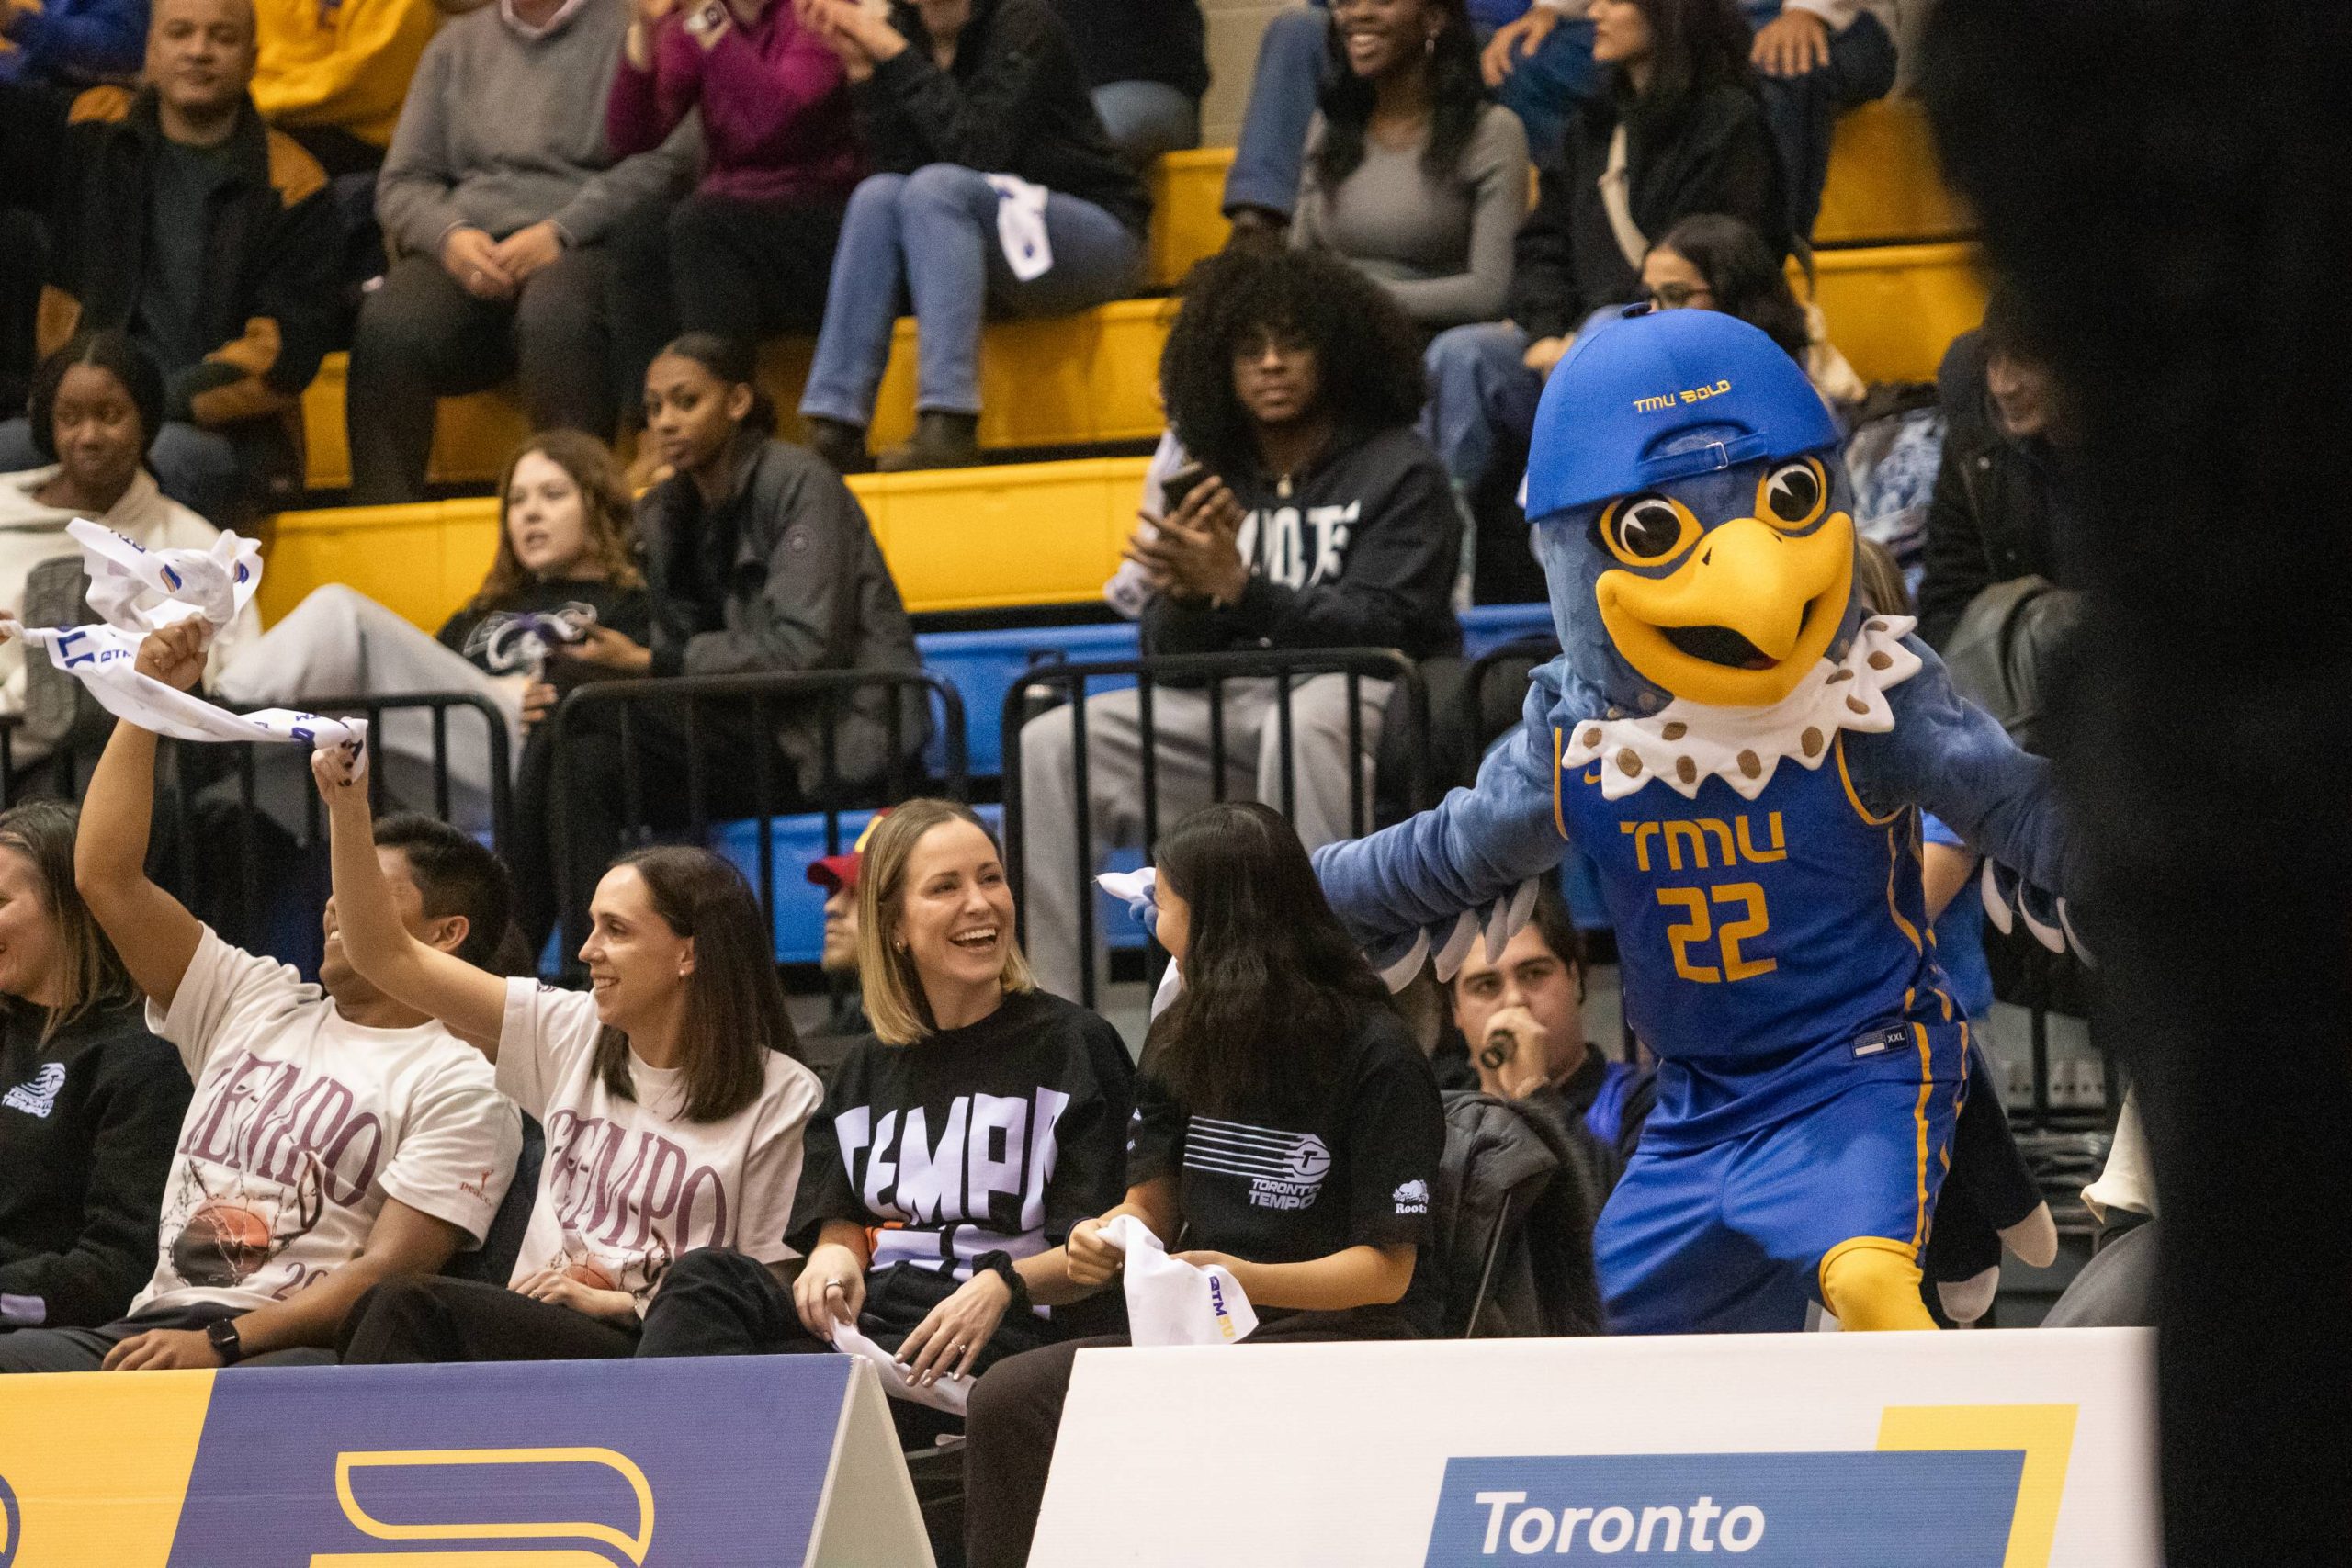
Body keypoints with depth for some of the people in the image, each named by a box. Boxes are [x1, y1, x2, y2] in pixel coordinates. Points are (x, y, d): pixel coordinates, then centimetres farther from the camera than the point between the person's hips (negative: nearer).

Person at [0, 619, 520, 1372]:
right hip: (155, 1328, 6)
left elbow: (389, 1270, -7)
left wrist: (220, 1342, -18)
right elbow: (107, 878, 20)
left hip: (298, 1351, -6)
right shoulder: (257, 1005, 24)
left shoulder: (459, 1086, 4)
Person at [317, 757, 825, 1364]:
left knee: (407, 1307, -29)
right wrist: (348, 812, 3)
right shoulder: (570, 1034, 14)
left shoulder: (778, 1097, 0)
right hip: (536, 1328, 5)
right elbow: (390, 958, 14)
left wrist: (615, 1302, -8)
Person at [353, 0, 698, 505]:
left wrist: (560, 233, -15)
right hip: (468, 251, 4)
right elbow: (402, 183, 18)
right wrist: (450, 236, -6)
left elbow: (666, 159, -5)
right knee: (388, 326, -30)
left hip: (587, 248, -4)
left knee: (553, 316, -39)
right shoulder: (456, 45, 25)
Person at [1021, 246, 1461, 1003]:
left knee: (1301, 723, -40)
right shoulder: (1218, 481, 15)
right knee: (1052, 745, -11)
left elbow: (1381, 626, -13)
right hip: (1236, 706, 6)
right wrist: (1186, 593, -13)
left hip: (1364, 697, -6)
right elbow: (1167, 656, 12)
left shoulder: (1397, 470, -1)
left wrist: (1239, 589, -23)